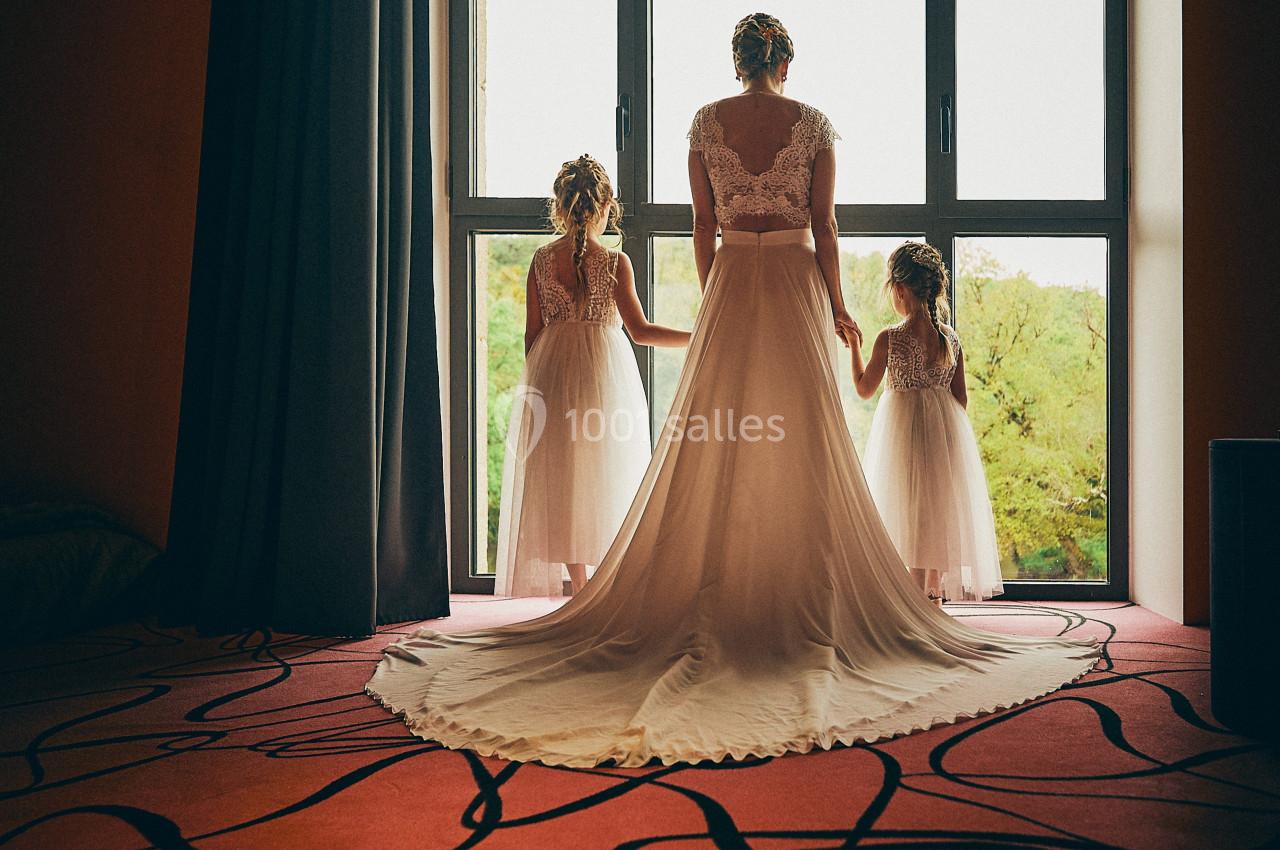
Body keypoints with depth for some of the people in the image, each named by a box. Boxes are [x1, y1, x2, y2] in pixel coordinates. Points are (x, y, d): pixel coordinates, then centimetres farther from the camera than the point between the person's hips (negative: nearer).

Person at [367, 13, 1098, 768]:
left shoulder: (707, 122, 4)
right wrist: (838, 307, 4)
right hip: (795, 285, -1)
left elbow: (704, 223, 5)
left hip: (731, 287, 1)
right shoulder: (813, 124, 0)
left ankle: (718, 602, 10)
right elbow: (823, 224, -4)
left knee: (716, 451, 5)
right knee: (803, 448, 4)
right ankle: (806, 608, 8)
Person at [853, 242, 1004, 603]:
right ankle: (935, 595, 20)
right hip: (947, 430, 4)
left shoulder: (889, 339, -14)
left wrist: (854, 346, 6)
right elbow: (961, 397, 3)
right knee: (940, 510, 13)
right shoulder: (952, 339, -1)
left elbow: (864, 389, -4)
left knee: (911, 512, 4)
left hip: (903, 428, -4)